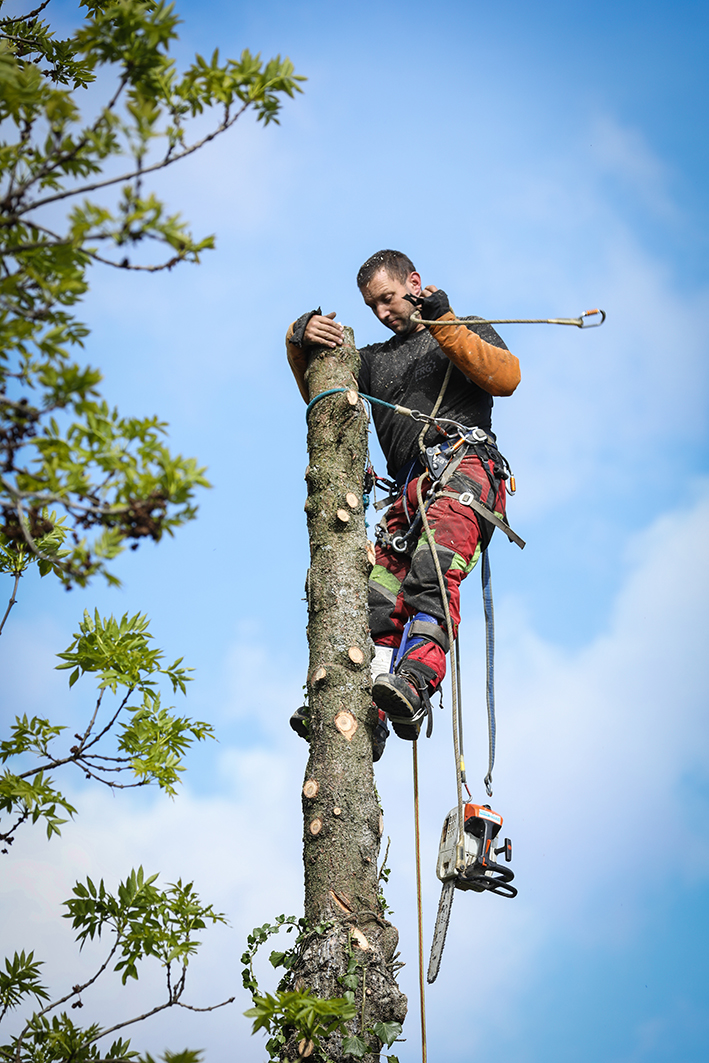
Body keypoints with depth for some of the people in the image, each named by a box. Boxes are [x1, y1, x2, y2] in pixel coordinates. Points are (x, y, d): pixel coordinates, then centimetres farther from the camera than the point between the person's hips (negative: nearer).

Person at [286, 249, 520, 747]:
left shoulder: (470, 330, 22)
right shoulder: (375, 360, 35)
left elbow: (506, 376, 3)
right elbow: (318, 391, 26)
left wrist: (443, 322, -2)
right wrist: (300, 337, 6)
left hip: (465, 462, -5)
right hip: (411, 489, 5)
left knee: (432, 572, -31)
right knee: (379, 599, -15)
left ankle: (415, 682, -50)